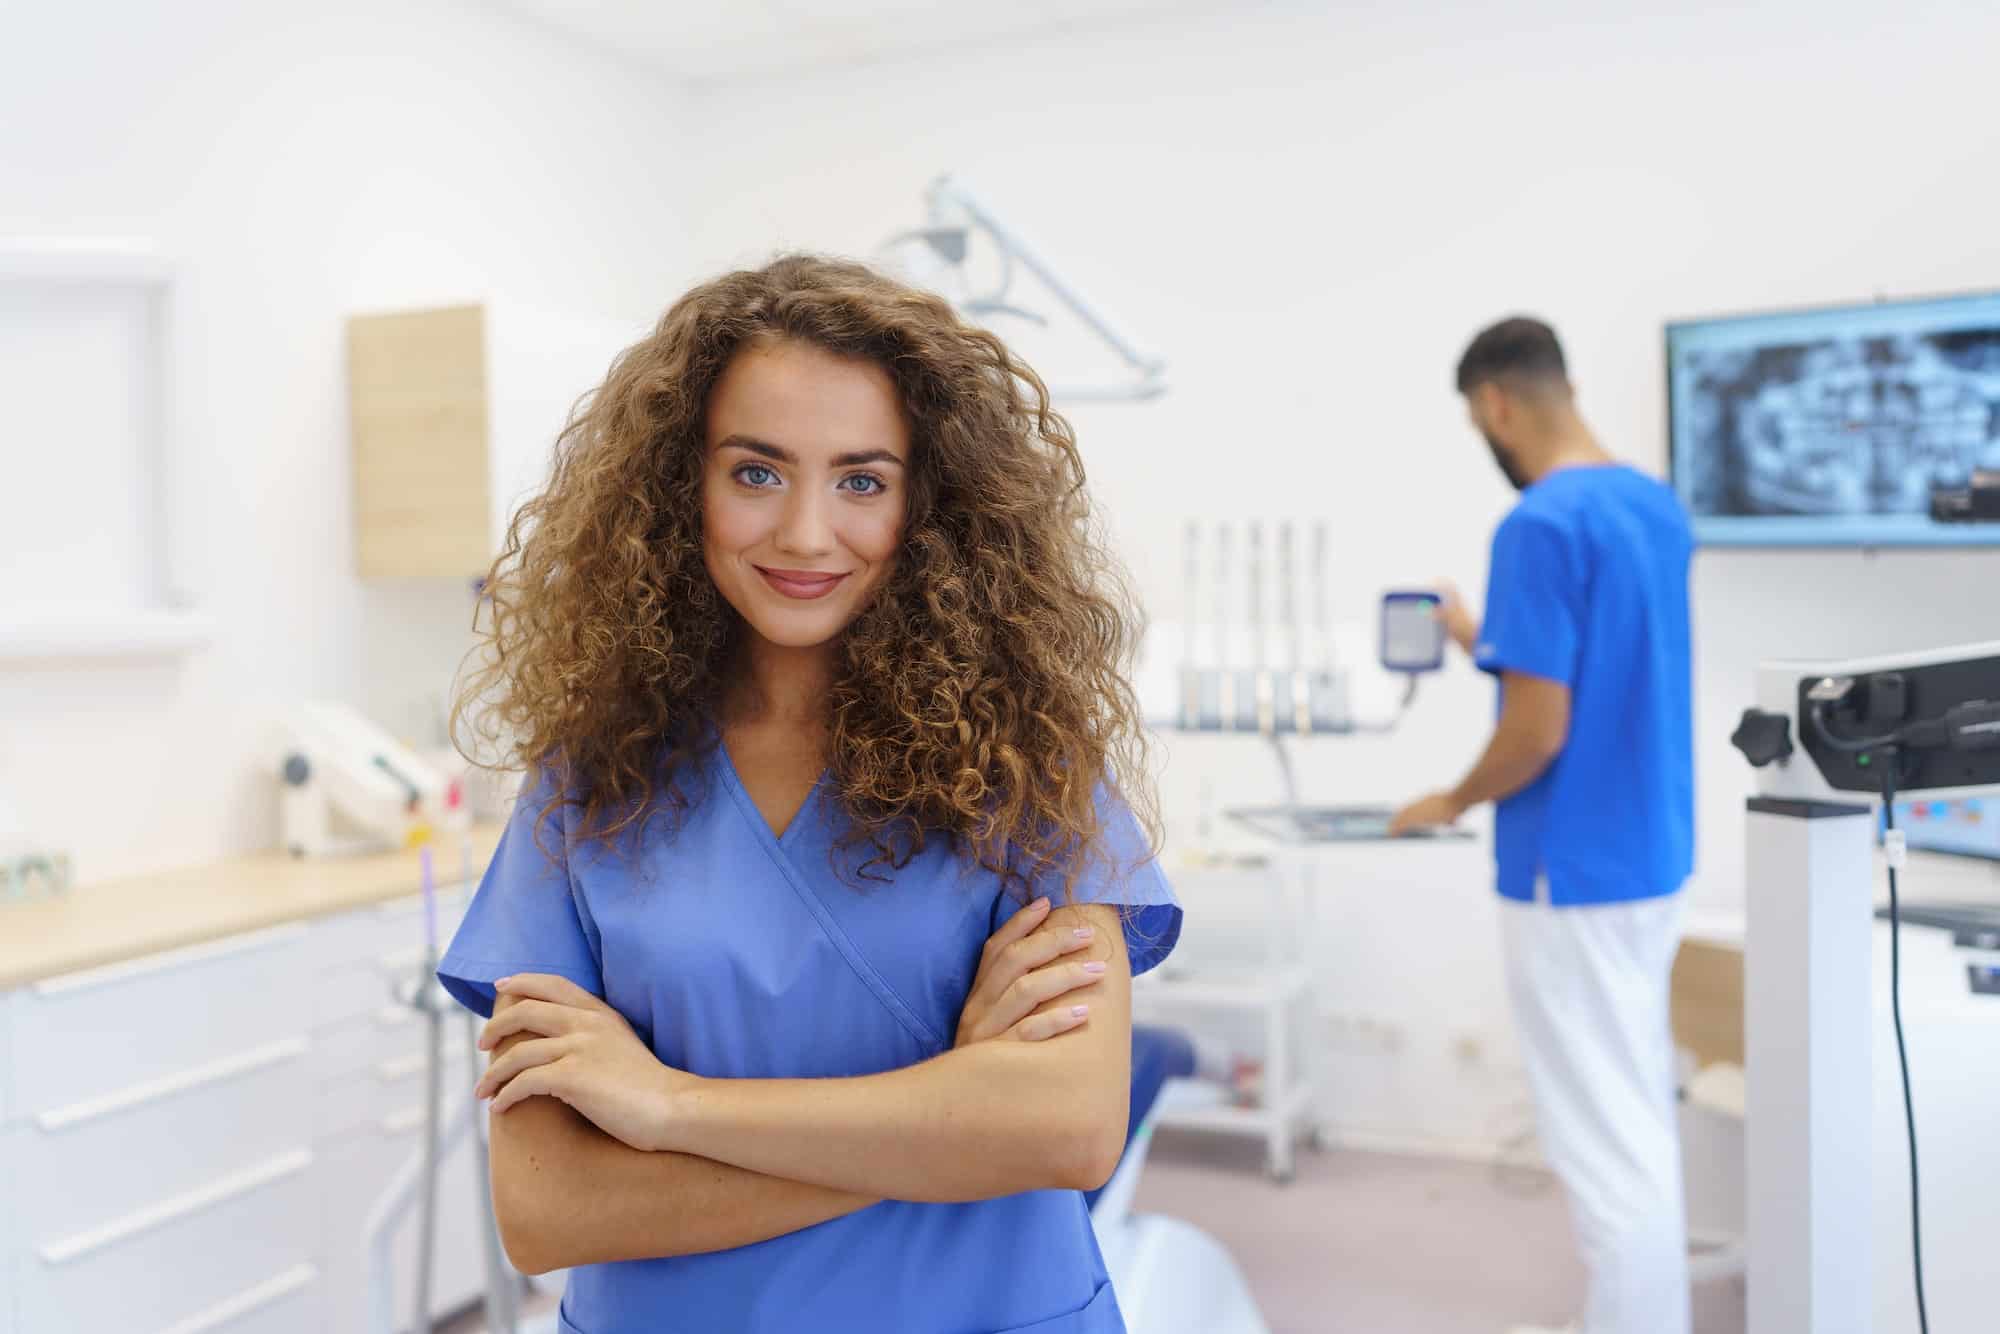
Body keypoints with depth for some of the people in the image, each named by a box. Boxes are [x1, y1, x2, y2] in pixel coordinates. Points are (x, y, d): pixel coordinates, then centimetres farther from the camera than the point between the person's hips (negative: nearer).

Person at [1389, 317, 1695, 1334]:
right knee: (1640, 1113, 19)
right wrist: (1484, 639, 21)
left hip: (1575, 869, -9)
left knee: (1606, 1137, 2)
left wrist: (1450, 804, -6)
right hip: (1653, 853, 9)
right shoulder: (1659, 506, 7)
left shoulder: (1540, 525, -20)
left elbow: (1540, 729, -23)